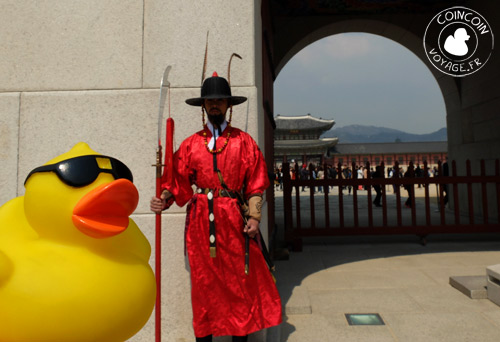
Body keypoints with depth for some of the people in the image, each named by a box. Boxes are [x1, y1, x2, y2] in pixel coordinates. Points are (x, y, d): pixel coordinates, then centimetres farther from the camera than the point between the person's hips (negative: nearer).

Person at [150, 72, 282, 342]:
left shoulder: (243, 142, 6)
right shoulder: (191, 144, 9)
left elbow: (255, 184, 2)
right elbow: (178, 180, 5)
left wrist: (254, 216, -7)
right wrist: (164, 199, -13)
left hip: (233, 221, -1)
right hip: (200, 221, 1)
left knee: (239, 283, 5)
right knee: (203, 282, 8)